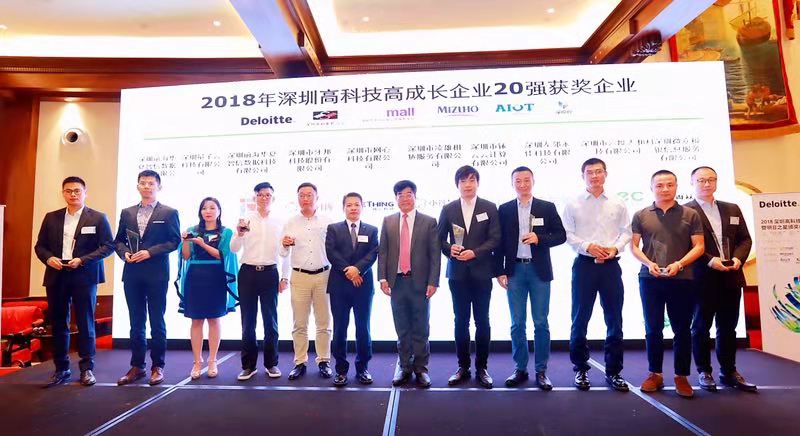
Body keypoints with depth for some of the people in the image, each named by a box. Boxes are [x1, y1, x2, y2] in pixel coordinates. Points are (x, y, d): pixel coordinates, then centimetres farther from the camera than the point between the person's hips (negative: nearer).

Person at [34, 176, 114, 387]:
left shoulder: (98, 218, 0)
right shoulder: (51, 218, 11)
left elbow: (108, 246, -5)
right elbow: (39, 245, 13)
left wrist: (82, 260, -15)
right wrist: (48, 258, -8)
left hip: (85, 276, -4)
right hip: (56, 276, 4)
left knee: (85, 323, 1)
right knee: (58, 323, 10)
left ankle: (87, 368, 10)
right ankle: (61, 369, 21)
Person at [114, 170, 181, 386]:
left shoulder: (169, 212, 0)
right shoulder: (127, 212, 13)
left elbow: (174, 241, -5)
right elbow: (119, 240, 15)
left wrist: (150, 252, -15)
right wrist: (124, 252, -5)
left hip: (156, 273, -4)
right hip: (132, 273, 4)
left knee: (157, 322, 3)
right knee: (136, 322, 11)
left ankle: (157, 366, 13)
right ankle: (137, 366, 21)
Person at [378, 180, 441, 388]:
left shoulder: (429, 222, 1)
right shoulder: (388, 221, 8)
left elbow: (435, 254, -2)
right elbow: (382, 252, 6)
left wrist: (433, 282, -8)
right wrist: (383, 278, -3)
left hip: (420, 282, -2)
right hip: (396, 281, 2)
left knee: (421, 329, 8)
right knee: (402, 330, 12)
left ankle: (421, 369, 22)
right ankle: (404, 367, 25)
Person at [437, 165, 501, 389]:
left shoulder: (489, 208, 3)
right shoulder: (448, 209, 7)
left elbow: (495, 239, -3)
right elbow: (439, 238, 8)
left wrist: (475, 252, -16)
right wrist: (449, 248, -12)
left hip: (481, 272, -1)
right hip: (457, 272, 1)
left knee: (482, 321, 6)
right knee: (461, 321, 8)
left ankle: (481, 368, 19)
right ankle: (463, 367, 20)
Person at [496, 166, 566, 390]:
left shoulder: (547, 207, 4)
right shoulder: (505, 209, 6)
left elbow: (561, 235, 3)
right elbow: (500, 242, 5)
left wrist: (539, 238, -14)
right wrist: (500, 271, 0)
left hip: (539, 270, -1)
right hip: (515, 270, 1)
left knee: (541, 323, 3)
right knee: (517, 323, 7)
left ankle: (541, 371, 16)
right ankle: (520, 368, 19)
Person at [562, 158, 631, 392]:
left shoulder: (618, 204, 9)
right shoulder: (573, 204, 2)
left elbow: (626, 231, 7)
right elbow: (568, 234, -2)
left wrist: (615, 248, -10)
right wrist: (587, 247, -16)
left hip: (611, 265, 2)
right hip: (584, 264, -2)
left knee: (615, 320, 7)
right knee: (580, 319, 4)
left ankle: (613, 371, 21)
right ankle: (580, 369, 18)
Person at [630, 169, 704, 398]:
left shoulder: (690, 214, 5)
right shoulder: (641, 215, 6)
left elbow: (698, 246, 2)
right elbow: (634, 246, 5)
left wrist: (679, 264, -13)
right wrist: (648, 263, -11)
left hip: (682, 279, 0)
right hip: (650, 279, 1)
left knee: (682, 329, 5)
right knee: (653, 328, 7)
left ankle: (681, 376, 18)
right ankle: (655, 374, 19)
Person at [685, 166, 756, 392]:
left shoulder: (732, 209, 14)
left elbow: (745, 239, 11)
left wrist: (738, 258, -7)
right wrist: (710, 260, -19)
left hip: (731, 277, 5)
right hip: (702, 278, -5)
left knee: (728, 327, 14)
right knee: (701, 327, 6)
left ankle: (729, 372, 26)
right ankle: (704, 372, 17)